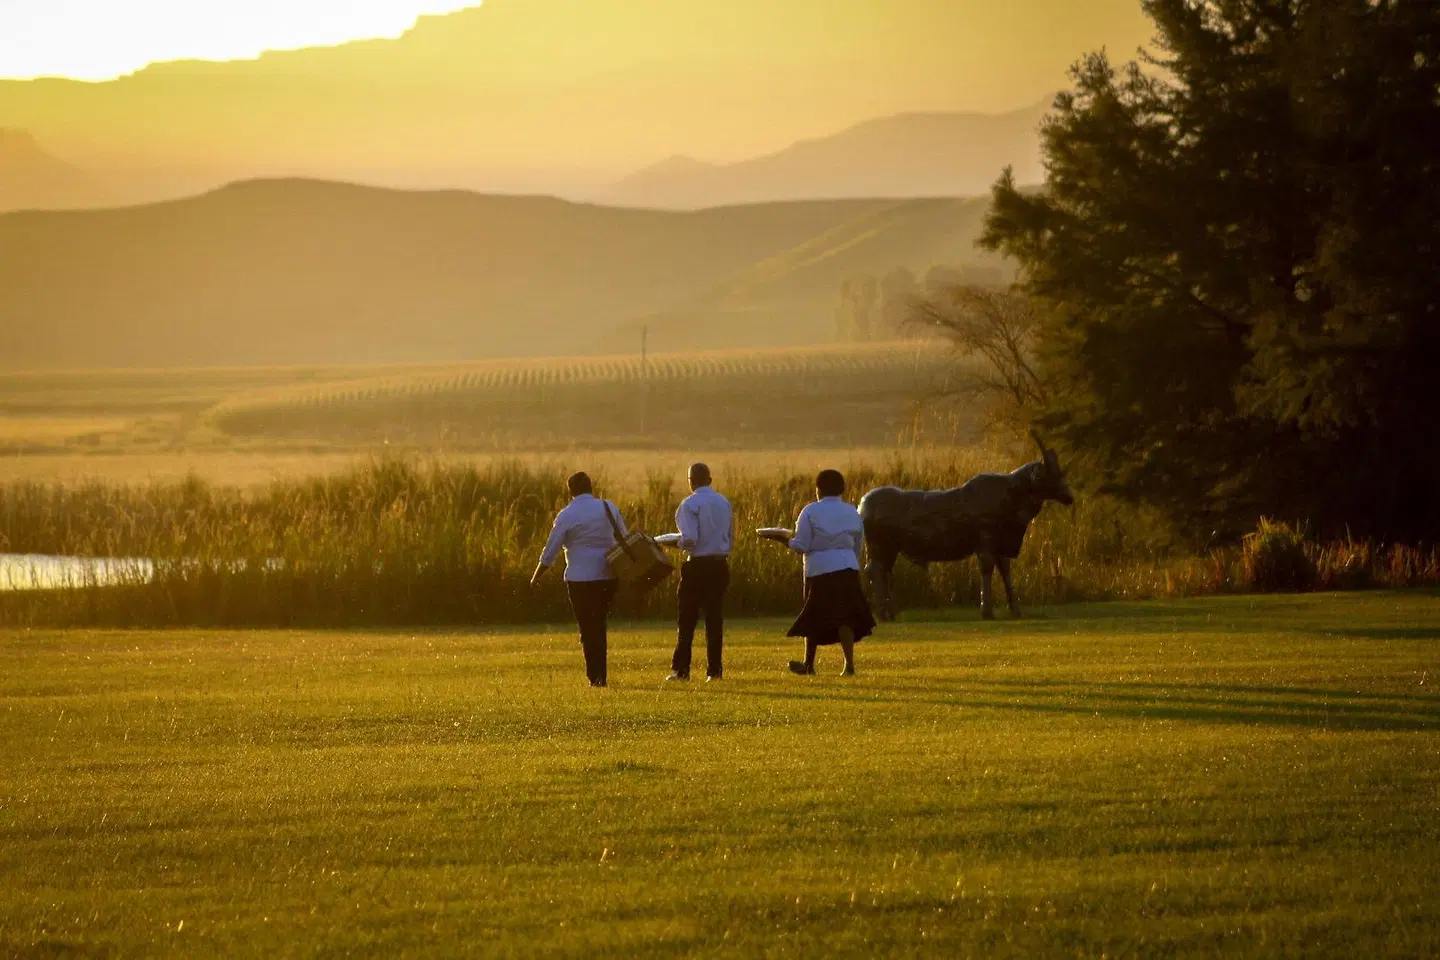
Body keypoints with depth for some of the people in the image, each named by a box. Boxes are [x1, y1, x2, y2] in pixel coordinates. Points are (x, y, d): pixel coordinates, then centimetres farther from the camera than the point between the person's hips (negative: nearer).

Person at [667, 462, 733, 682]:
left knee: (686, 619, 3)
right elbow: (730, 536, 14)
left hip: (697, 565, -5)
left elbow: (690, 539, -20)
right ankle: (714, 670, 5)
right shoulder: (724, 503, 8)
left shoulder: (690, 504, -12)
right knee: (715, 618, 8)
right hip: (720, 563, 5)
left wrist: (678, 543, 0)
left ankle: (681, 670, 4)